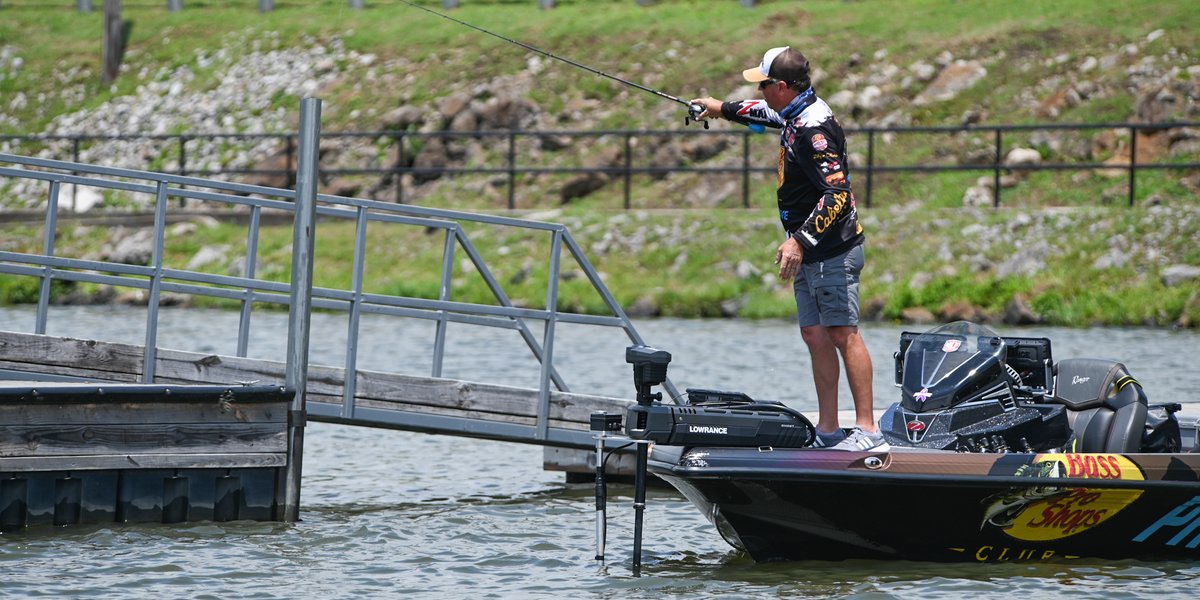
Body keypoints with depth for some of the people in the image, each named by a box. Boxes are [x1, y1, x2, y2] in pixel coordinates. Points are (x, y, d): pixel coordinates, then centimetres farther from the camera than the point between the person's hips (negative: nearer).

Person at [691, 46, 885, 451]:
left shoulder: (815, 128, -20)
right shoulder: (797, 115, 11)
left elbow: (838, 194, -27)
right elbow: (767, 113, 37)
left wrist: (799, 241, -30)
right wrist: (723, 109, 49)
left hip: (832, 251, -10)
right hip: (810, 253, 10)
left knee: (844, 334, -12)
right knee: (815, 335, 8)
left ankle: (867, 429, -14)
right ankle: (828, 429, 10)